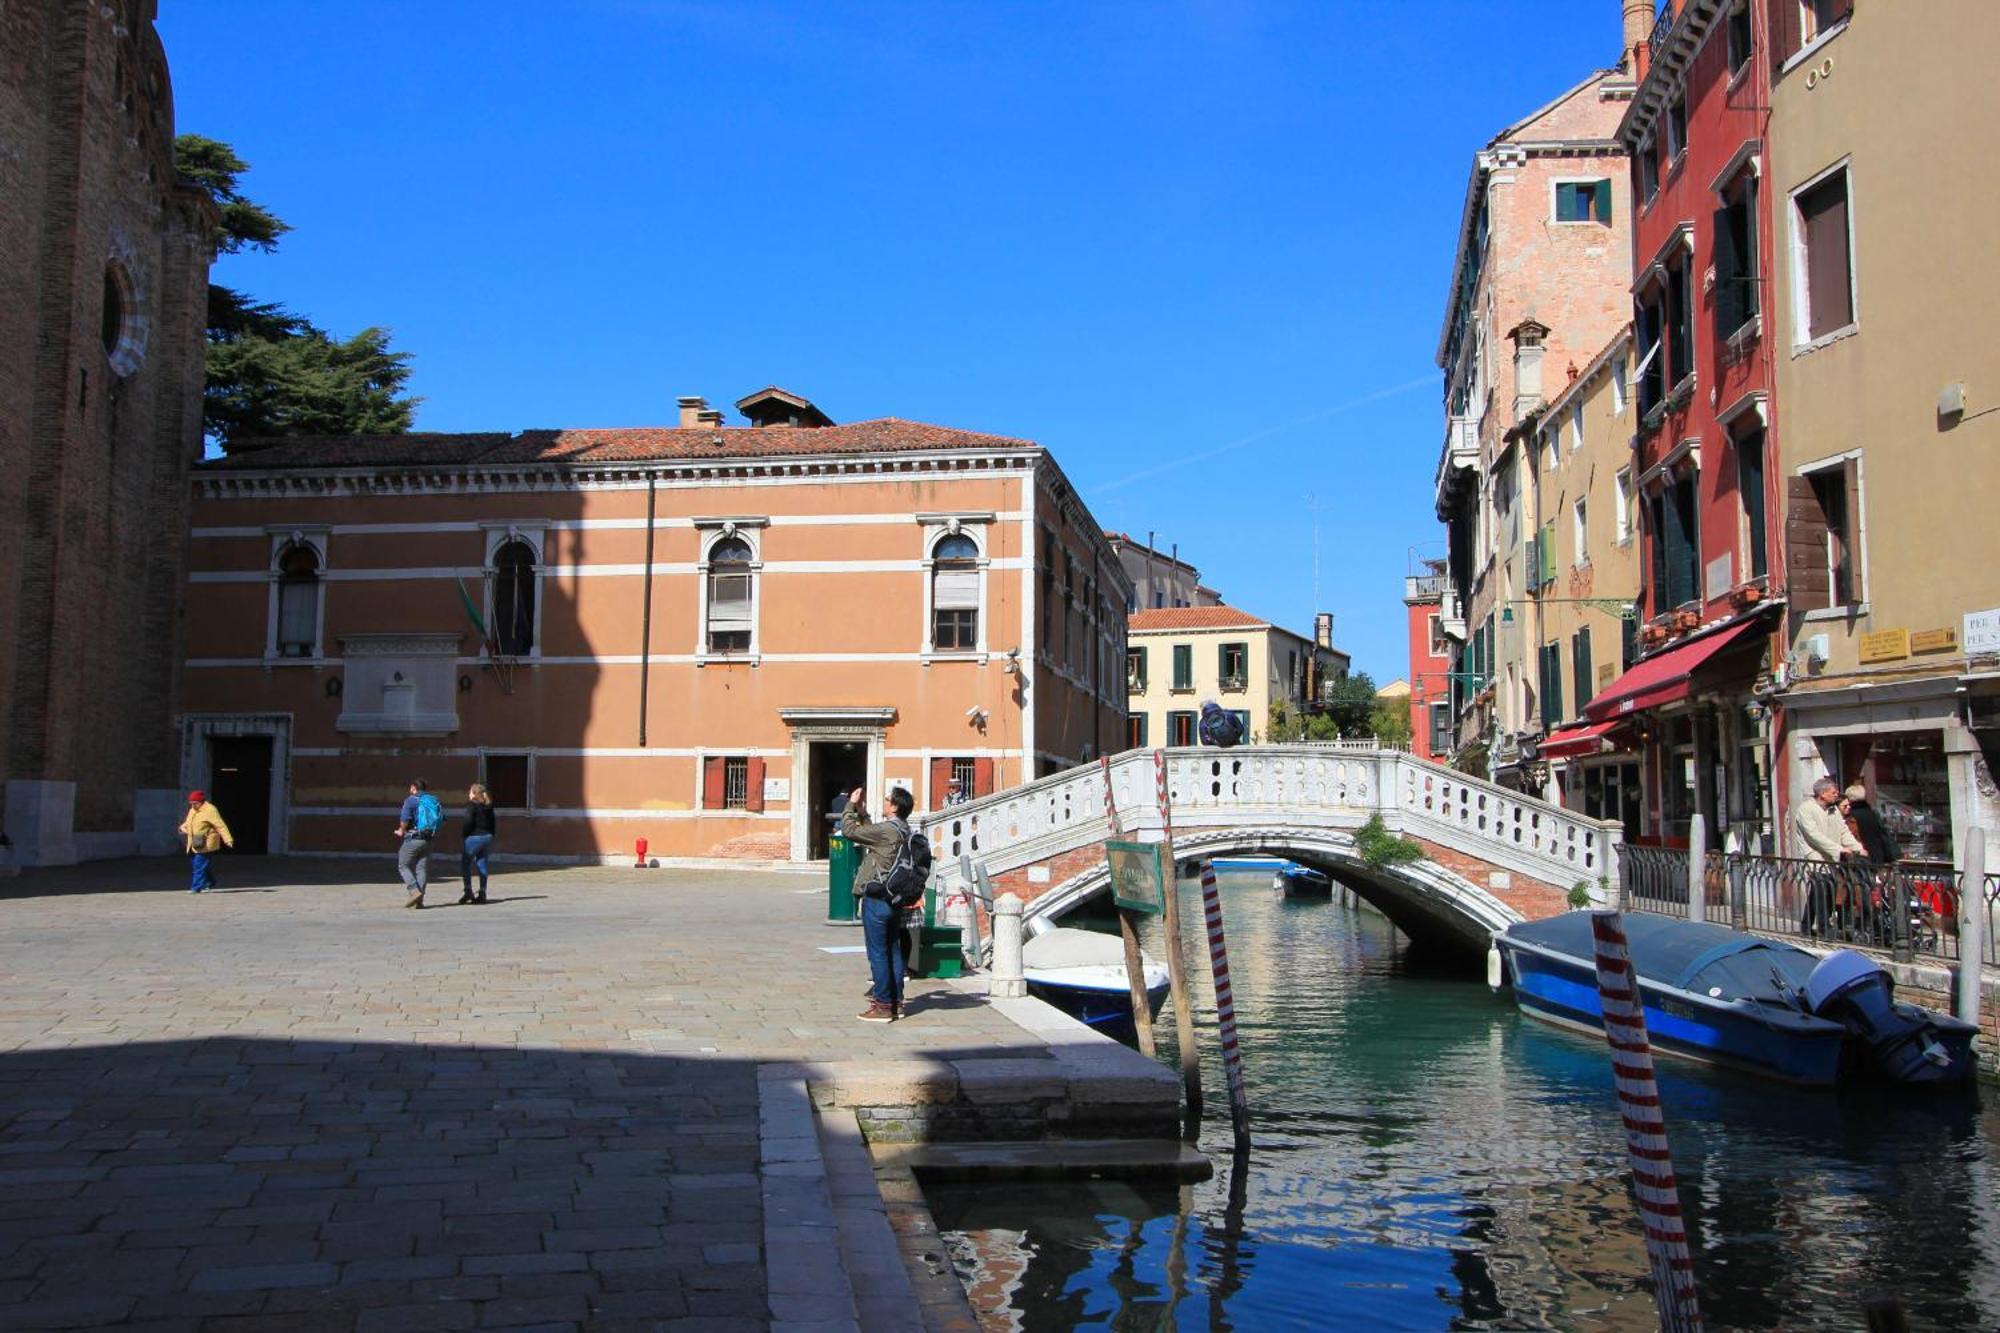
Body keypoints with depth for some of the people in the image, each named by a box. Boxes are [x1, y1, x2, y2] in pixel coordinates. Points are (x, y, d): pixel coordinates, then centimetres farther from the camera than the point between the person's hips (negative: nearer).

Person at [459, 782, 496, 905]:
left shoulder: (472, 805, -9)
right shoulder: (488, 806, 12)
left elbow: (469, 822, -16)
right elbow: (492, 823, 14)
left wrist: (464, 836, -7)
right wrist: (490, 837, 18)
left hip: (474, 836, -7)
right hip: (487, 836, 7)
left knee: (465, 863, 3)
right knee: (482, 865, 8)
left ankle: (468, 891, -5)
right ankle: (482, 893, 7)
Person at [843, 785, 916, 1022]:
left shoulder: (886, 830, -18)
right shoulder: (903, 831, 10)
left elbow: (849, 831, -13)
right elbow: (870, 833, 26)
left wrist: (851, 805, 0)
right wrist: (862, 813, 24)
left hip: (877, 899, -9)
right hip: (894, 899, 9)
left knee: (878, 953, -3)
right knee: (894, 951, 13)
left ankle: (883, 1006, -1)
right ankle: (896, 1002, 19)